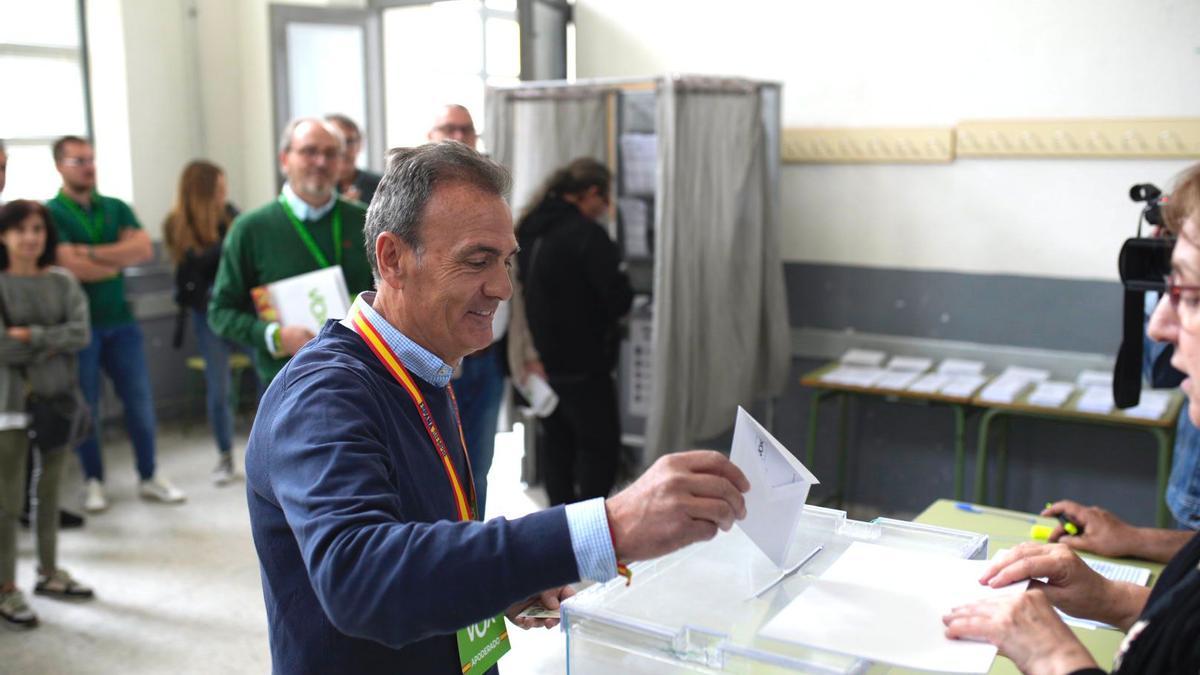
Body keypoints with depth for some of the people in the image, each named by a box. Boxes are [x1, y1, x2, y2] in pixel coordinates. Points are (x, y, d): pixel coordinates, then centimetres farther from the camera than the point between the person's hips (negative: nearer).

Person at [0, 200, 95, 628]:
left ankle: (49, 573, 29)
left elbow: (81, 333, -7)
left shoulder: (62, 282, 4)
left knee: (50, 493, 15)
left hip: (59, 399, 4)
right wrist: (52, 345, -7)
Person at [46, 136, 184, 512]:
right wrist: (118, 260, -4)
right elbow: (72, 266, -17)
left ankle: (149, 477, 18)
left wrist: (91, 253, -14)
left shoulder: (117, 209, 9)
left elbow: (144, 249, -6)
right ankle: (93, 481, 22)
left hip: (120, 321, 3)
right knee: (86, 407, 7)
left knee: (140, 400, 6)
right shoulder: (50, 213, -5)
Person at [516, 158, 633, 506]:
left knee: (559, 444, 17)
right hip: (583, 365, -8)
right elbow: (618, 300, -20)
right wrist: (623, 283, 1)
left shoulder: (530, 229, 6)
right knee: (602, 445, 5)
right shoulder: (587, 233, -19)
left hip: (544, 360, 8)